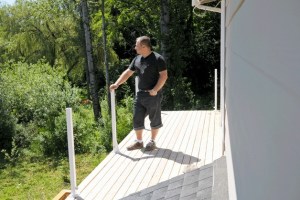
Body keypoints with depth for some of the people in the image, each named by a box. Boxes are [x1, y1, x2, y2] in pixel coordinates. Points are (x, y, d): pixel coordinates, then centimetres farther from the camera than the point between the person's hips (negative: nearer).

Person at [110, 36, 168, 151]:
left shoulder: (157, 59, -10)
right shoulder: (137, 59, 10)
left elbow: (164, 75, -13)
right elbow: (127, 73, 12)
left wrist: (155, 90, -20)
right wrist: (117, 84, 1)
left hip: (153, 95, -6)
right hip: (140, 94, 7)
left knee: (154, 119, 6)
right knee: (137, 118, 9)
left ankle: (152, 142, 20)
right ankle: (139, 142, 22)